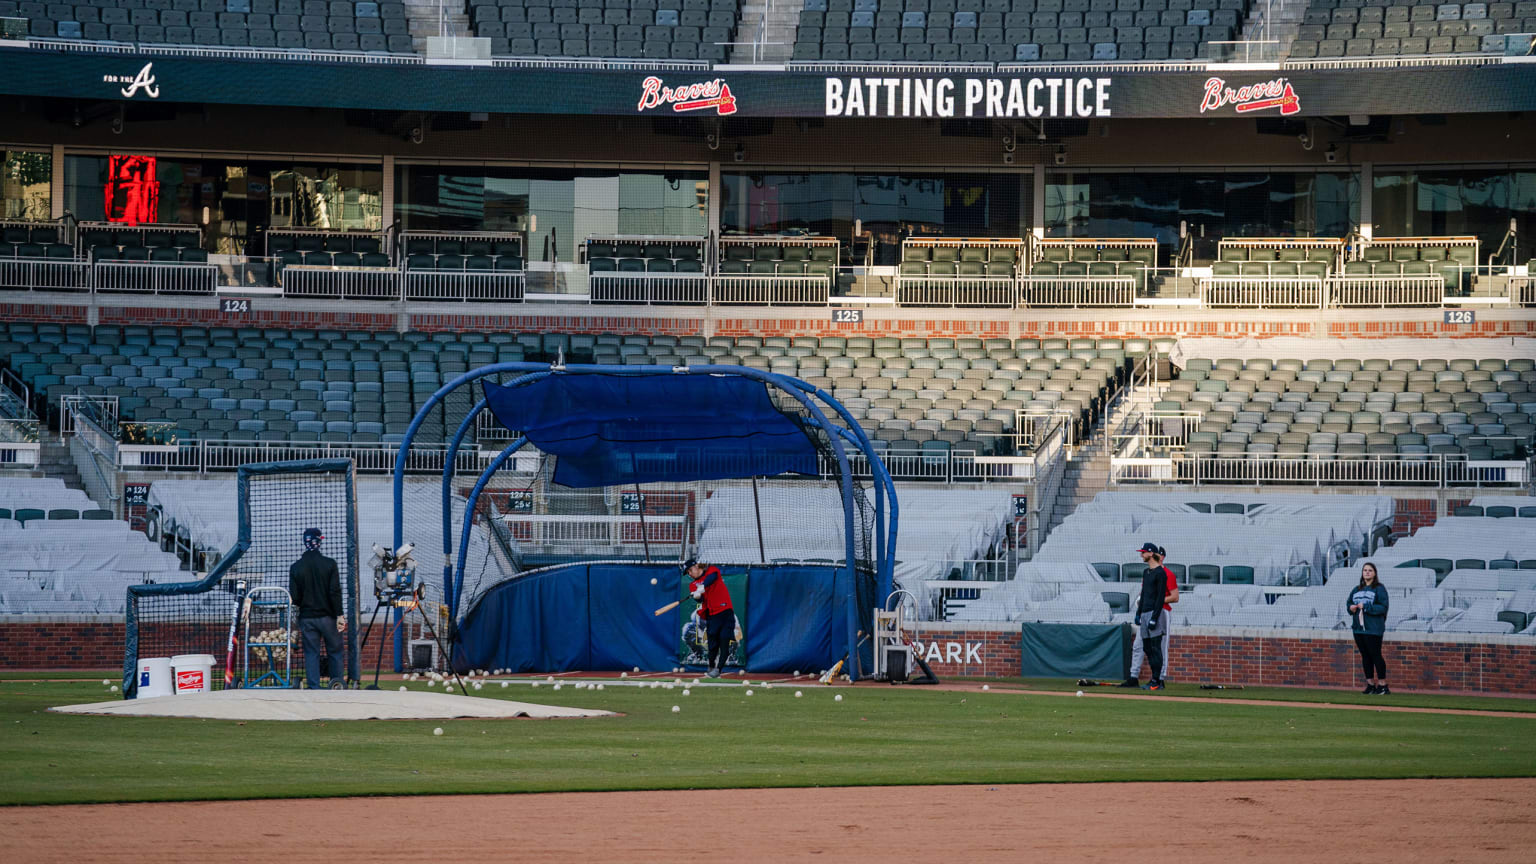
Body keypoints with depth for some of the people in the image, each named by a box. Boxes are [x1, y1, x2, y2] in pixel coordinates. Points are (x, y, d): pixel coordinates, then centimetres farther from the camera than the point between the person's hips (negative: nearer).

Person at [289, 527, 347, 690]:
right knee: (334, 650, 11)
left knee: (311, 653, 4)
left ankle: (314, 687, 0)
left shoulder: (296, 567, -1)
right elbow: (335, 592, -11)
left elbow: (294, 597, -1)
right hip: (327, 616, -1)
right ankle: (336, 681, 4)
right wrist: (339, 615, -9)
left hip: (307, 617, 1)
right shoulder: (329, 564, -6)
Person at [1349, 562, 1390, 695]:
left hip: (1373, 628, -7)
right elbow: (1349, 603, 22)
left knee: (1375, 655, -7)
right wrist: (1351, 608, -2)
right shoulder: (1357, 589, 17)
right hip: (1358, 628, 7)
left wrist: (1365, 607, -18)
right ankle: (1370, 685, 15)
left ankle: (1382, 685, -2)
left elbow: (1383, 608, -12)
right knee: (1365, 656, 9)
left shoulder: (1379, 588, -3)